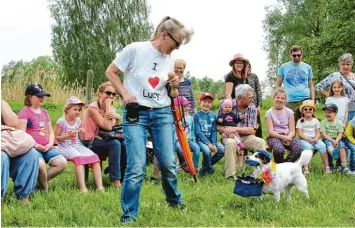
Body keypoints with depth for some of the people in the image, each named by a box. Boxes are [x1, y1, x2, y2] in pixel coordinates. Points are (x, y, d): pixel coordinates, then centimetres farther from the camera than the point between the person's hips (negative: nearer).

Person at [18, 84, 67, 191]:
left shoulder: (44, 112, 20)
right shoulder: (25, 112, -3)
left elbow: (50, 132, 21)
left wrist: (50, 144, 1)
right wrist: (36, 145, -17)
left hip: (46, 148, 7)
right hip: (32, 147, -7)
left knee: (62, 162, -14)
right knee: (40, 164, -35)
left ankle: (41, 181, -1)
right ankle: (45, 188, -10)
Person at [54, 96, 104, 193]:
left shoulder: (78, 122, 14)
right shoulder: (61, 121, -4)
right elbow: (55, 138, -5)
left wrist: (82, 133, -2)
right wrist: (68, 136, -17)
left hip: (77, 145, 6)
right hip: (65, 147, -6)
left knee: (94, 157, -18)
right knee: (79, 157, -36)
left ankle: (100, 187, -24)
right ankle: (83, 188, -42)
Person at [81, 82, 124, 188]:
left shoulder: (110, 108, 8)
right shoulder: (92, 108, -14)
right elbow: (108, 127, -23)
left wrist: (117, 117, -25)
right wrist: (108, 106, -17)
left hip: (100, 141, 7)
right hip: (88, 143, -7)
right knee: (115, 144, -28)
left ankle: (124, 177, -1)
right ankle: (115, 181, -27)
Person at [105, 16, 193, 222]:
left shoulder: (170, 59, 6)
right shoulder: (135, 50, -10)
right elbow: (111, 72, -1)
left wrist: (174, 85, -3)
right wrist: (125, 93, -11)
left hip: (162, 114, 4)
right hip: (136, 114, -4)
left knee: (168, 163, 6)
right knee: (137, 167, -11)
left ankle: (174, 201, 32)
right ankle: (129, 214, 3)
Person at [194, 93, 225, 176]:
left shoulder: (213, 116, 8)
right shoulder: (197, 115, -2)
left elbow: (214, 131, 5)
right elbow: (198, 132, -10)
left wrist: (213, 144, -11)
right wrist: (208, 143, -18)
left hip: (211, 140, 5)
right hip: (200, 140, -4)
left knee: (222, 149, -19)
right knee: (206, 150, -33)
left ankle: (204, 168, -3)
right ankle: (209, 169, -5)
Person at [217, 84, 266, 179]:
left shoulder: (252, 108, -1)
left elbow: (251, 130, -8)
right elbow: (218, 126, -5)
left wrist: (235, 129, -22)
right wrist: (225, 130, -27)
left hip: (245, 137, 3)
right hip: (230, 136, -3)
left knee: (261, 142, -23)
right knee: (230, 143, -36)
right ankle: (230, 175, -28)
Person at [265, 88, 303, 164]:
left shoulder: (289, 112, 10)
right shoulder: (269, 113, 3)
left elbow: (292, 131, 5)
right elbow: (270, 131, -6)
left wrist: (288, 137, -18)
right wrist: (283, 137, -22)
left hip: (287, 136, 3)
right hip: (274, 137, -3)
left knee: (299, 148, -29)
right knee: (279, 149, -38)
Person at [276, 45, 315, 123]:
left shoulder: (307, 67, 13)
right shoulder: (284, 67, 9)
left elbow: (311, 85, 17)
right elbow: (278, 85, 13)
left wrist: (313, 101, 8)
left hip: (305, 100, 1)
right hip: (290, 102, -1)